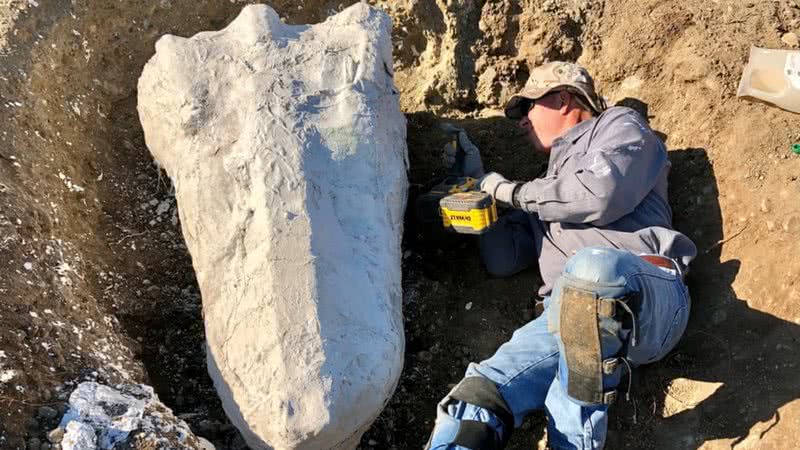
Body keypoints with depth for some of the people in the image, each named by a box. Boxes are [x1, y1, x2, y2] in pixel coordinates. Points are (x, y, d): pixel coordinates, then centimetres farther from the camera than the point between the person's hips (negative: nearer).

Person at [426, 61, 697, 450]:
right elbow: (503, 260, 28)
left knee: (590, 267, -42)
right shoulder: (547, 187, 37)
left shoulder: (618, 125, 19)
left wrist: (512, 191, 9)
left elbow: (600, 194, -4)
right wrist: (478, 182, 31)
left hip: (647, 298, -5)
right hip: (570, 313, 6)